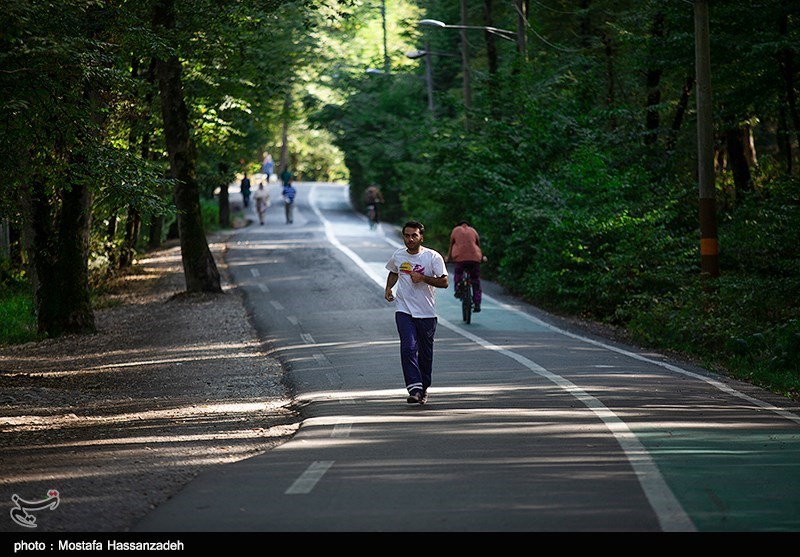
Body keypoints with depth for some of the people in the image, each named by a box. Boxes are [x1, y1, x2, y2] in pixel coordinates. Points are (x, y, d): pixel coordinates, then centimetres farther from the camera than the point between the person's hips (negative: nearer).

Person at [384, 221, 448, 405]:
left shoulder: (433, 257, -6)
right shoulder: (398, 256, 5)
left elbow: (444, 282, -8)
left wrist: (423, 278, -19)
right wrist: (388, 288, 8)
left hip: (427, 312, -1)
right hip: (404, 311, 1)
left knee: (425, 352, 8)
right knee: (408, 348, -16)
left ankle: (424, 388, 26)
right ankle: (414, 388, -21)